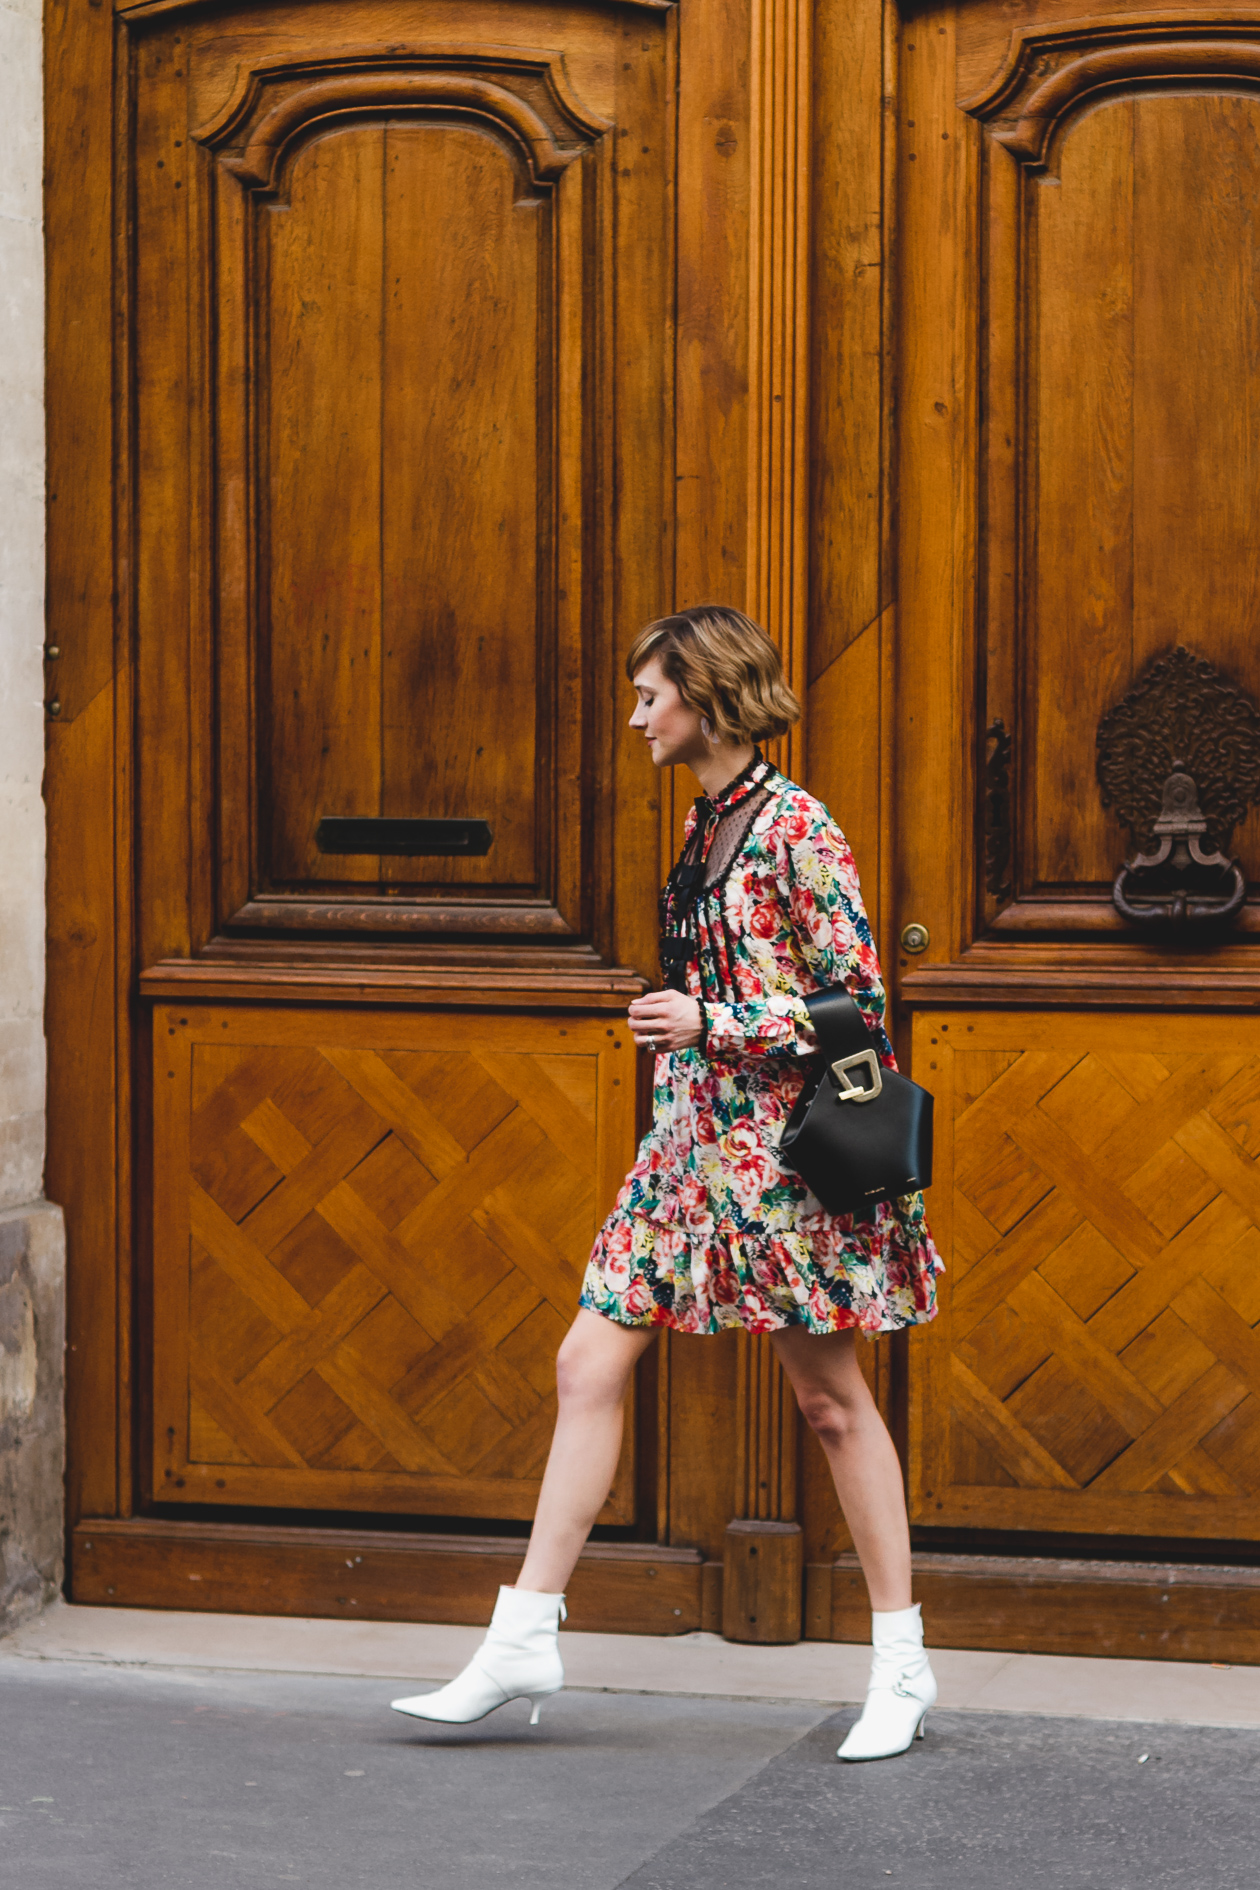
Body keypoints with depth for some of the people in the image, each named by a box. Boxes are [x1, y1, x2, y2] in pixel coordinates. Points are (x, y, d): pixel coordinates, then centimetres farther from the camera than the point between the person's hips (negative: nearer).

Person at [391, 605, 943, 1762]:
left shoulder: (795, 827, -13)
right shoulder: (704, 824, 12)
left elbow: (857, 1001, -15)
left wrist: (709, 1025, -16)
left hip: (776, 1146, -8)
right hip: (692, 1140, 8)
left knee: (830, 1398, 1)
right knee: (589, 1364, 3)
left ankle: (902, 1661, 12)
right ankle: (525, 1640, 6)